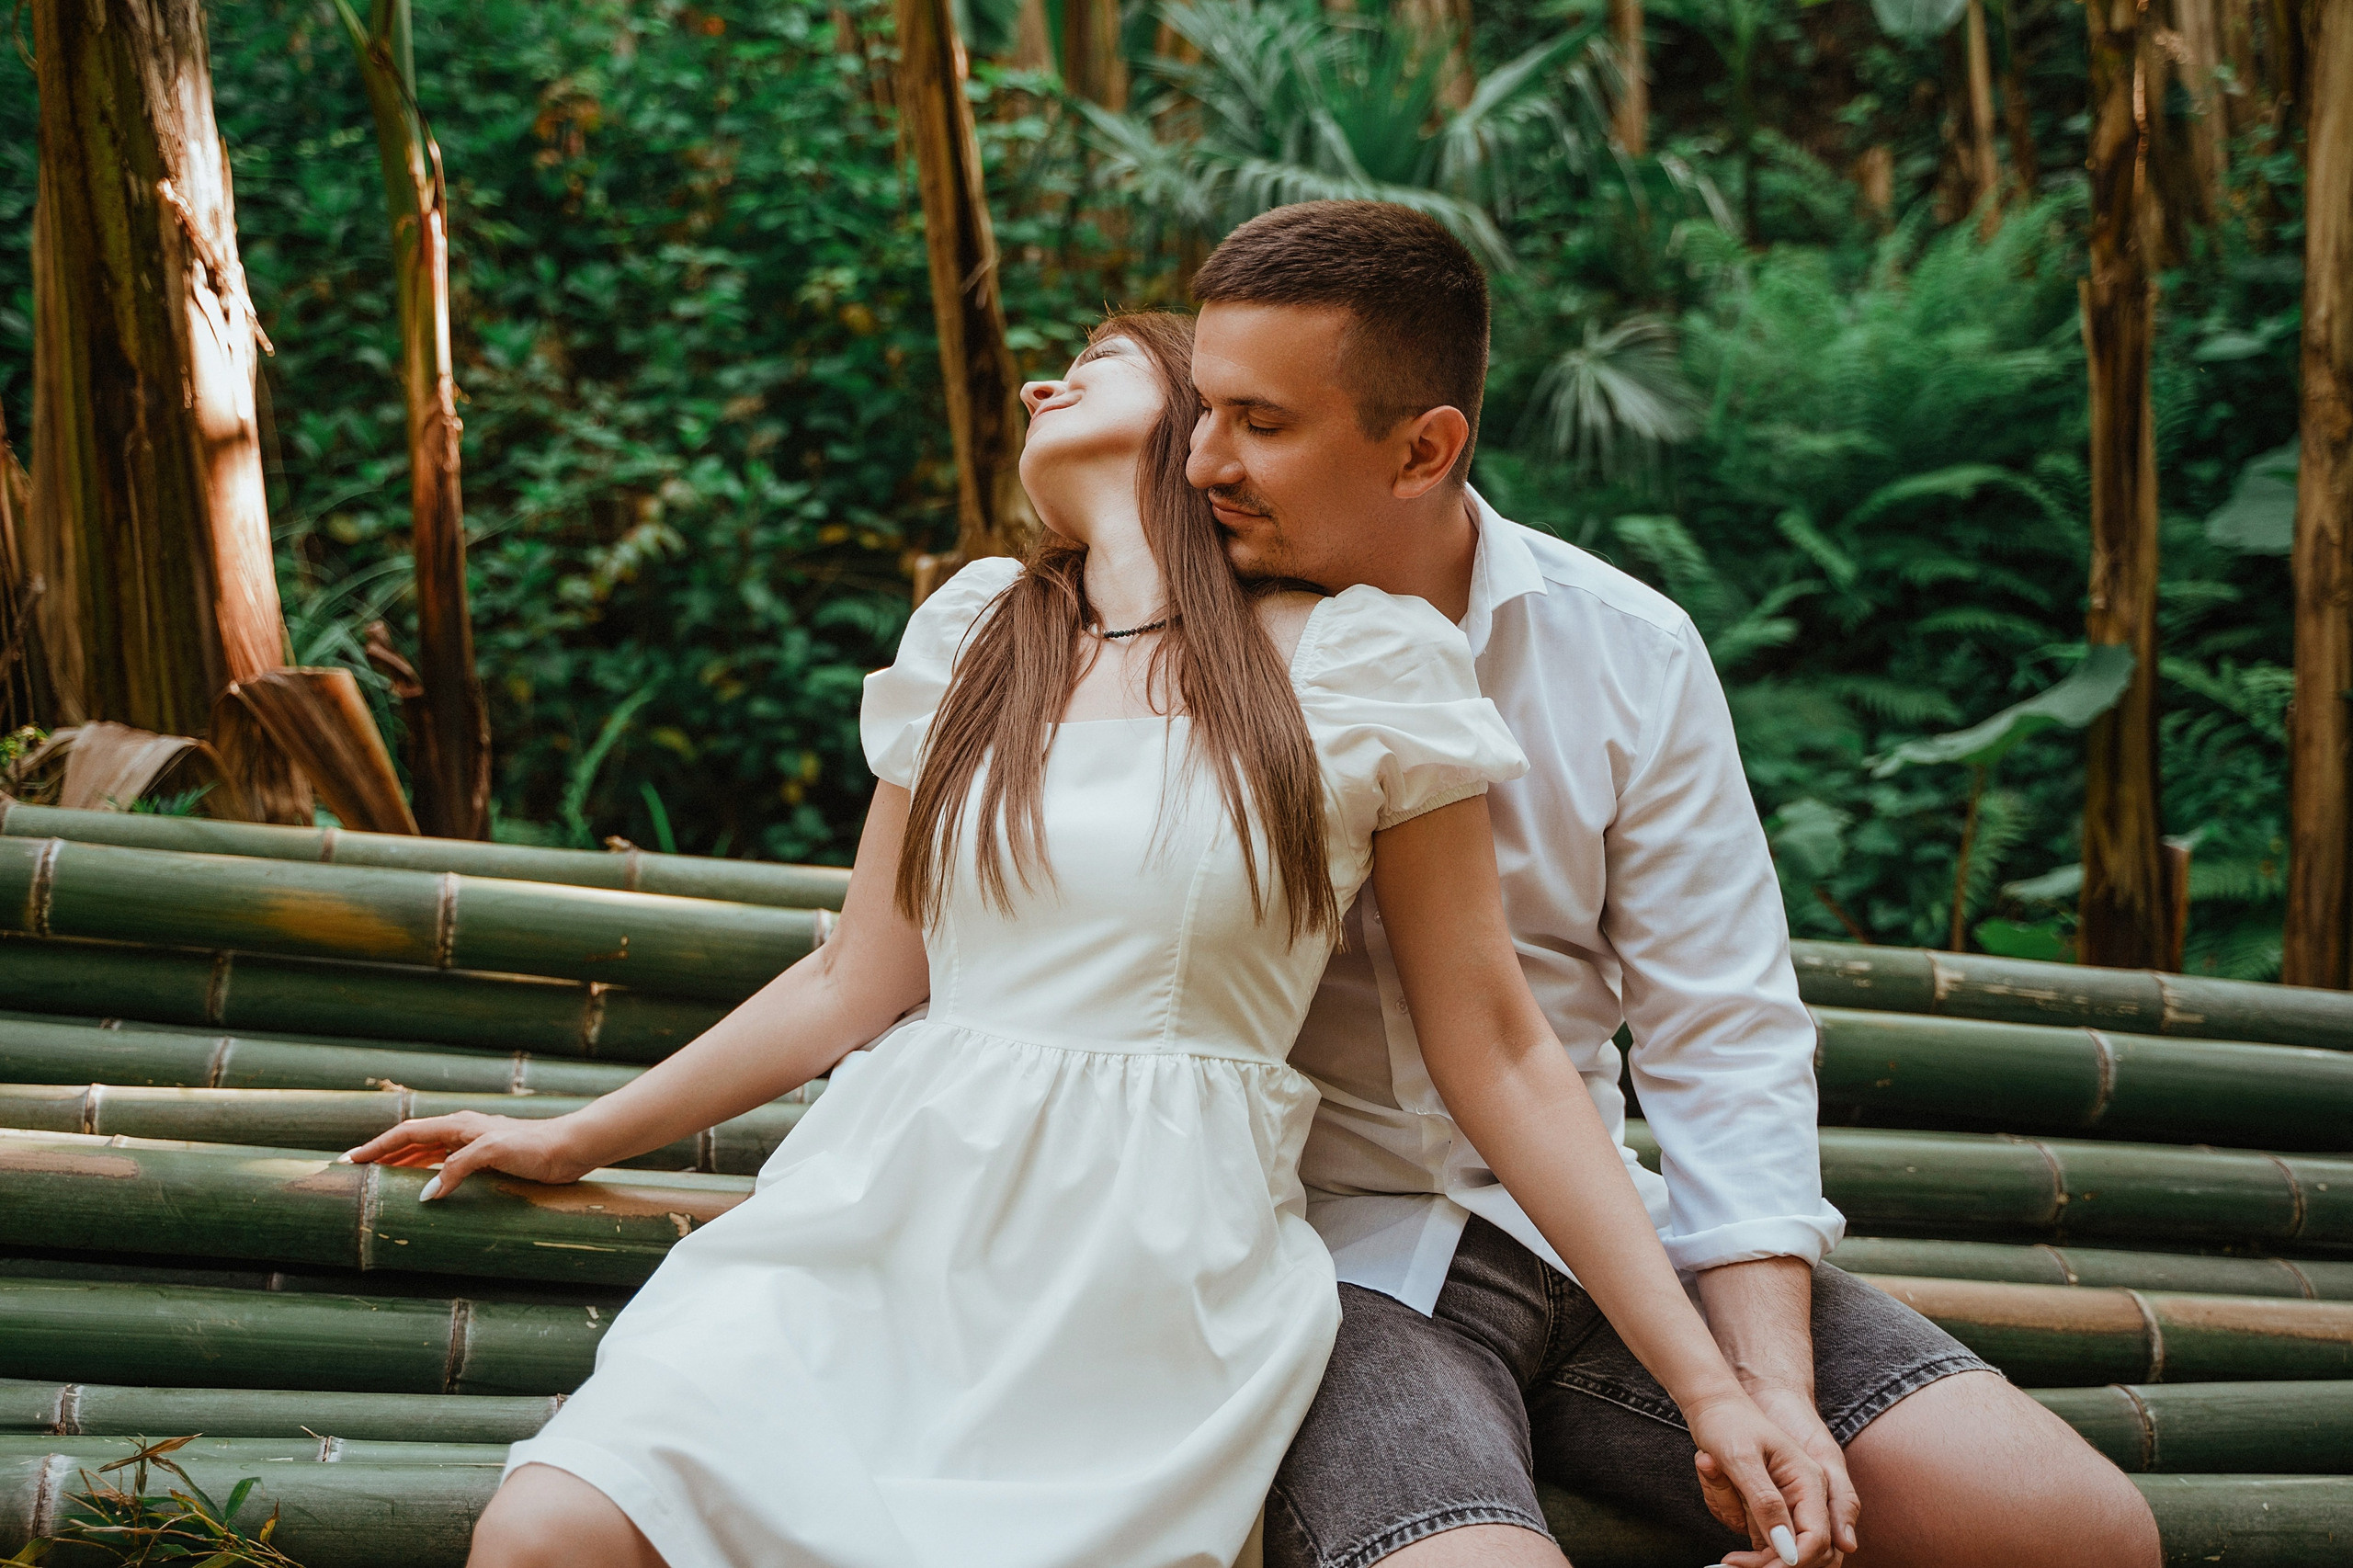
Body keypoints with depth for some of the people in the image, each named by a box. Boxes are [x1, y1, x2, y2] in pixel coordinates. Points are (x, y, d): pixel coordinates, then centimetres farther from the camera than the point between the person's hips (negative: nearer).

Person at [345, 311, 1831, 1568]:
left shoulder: (1361, 659, 1)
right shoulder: (977, 632, 13)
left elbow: (1497, 1051, 2)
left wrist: (1713, 1386, -2)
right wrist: (575, 1138, 22)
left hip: (1154, 1277, -3)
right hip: (889, 1221, 3)